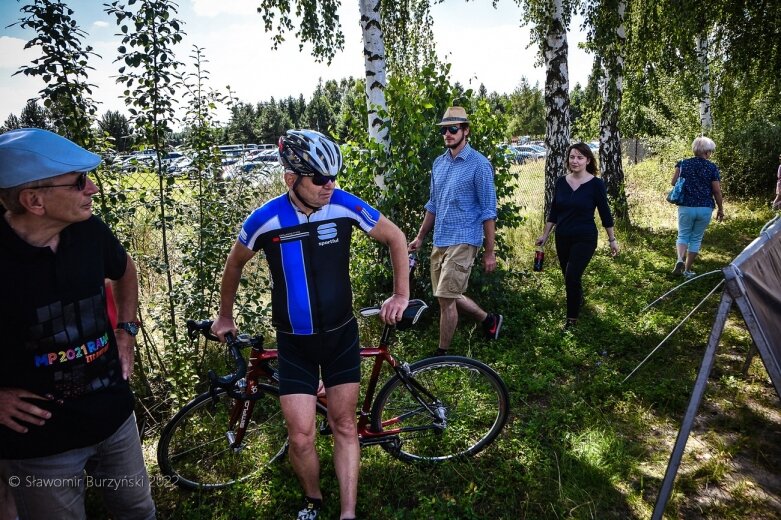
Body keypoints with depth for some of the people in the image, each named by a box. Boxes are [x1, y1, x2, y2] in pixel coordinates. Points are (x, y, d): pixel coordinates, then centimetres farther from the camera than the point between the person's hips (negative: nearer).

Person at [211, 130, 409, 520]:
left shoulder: (345, 206, -14)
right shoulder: (266, 220, -16)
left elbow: (396, 238, 1)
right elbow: (235, 264, 5)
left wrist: (400, 294, 1)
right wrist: (225, 316, 15)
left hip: (341, 335, 1)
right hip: (294, 343, -1)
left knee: (344, 425, 9)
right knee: (301, 437, 1)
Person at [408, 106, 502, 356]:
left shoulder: (479, 164, -9)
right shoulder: (438, 163, 11)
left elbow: (488, 211, -9)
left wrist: (490, 252, -10)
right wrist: (420, 237, 17)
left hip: (463, 240, -7)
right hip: (439, 241, 7)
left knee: (446, 298, -7)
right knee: (449, 296, 14)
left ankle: (442, 353, 11)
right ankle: (489, 319, 37)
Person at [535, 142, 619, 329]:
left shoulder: (596, 184, -9)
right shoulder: (561, 182, 1)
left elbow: (605, 213, -3)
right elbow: (553, 211, 9)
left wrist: (612, 239, 1)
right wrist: (545, 235, 10)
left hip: (585, 239, -4)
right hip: (562, 238, 4)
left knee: (572, 277, -12)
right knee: (569, 277, 15)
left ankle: (572, 318, 6)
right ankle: (579, 299, 45)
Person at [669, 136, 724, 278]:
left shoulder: (683, 164, -1)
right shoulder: (712, 168, -5)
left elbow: (673, 182, 1)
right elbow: (717, 191, -3)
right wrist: (721, 209, 8)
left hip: (686, 207, 1)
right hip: (705, 208, 0)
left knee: (683, 235, 14)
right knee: (696, 238, 12)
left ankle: (680, 259, -14)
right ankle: (687, 270, 17)